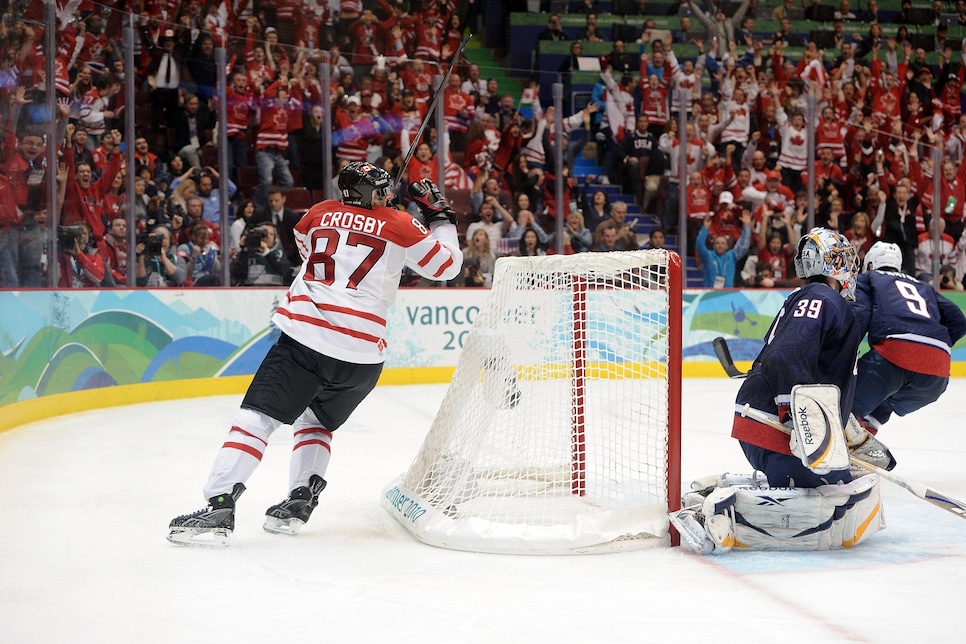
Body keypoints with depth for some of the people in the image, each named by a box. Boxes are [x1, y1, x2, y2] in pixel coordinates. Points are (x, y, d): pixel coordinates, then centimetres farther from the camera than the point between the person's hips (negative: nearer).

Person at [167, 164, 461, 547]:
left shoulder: (320, 214, 16)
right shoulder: (399, 225, 9)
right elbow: (446, 265, 14)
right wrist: (440, 217, 27)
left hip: (305, 335, -1)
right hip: (362, 353, 1)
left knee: (257, 415, -5)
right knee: (318, 420, 25)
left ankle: (219, 508, -18)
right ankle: (299, 503, 11)